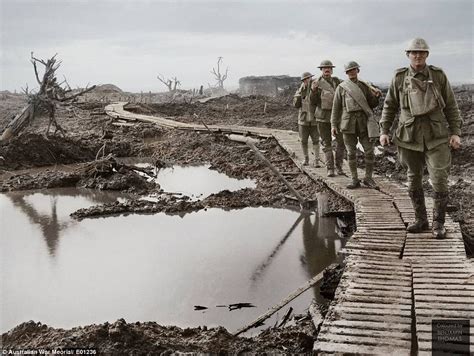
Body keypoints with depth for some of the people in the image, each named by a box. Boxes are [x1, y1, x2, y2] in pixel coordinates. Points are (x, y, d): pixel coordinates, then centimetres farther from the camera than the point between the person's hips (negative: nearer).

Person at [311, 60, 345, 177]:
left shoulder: (337, 81, 5)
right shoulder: (317, 83, 1)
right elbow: (314, 102, -1)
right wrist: (313, 90, -18)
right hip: (323, 116, -1)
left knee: (341, 141, 2)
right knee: (326, 144, 2)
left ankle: (339, 166, 14)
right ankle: (330, 169, 6)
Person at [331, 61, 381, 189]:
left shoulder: (364, 86, 10)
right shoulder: (341, 87, 5)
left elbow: (372, 104, 11)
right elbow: (336, 107, 4)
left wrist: (376, 95, -10)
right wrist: (333, 125, -2)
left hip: (363, 122, 1)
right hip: (348, 122, -1)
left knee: (369, 151, -3)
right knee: (351, 152, 1)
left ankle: (368, 178, 10)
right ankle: (355, 180, 10)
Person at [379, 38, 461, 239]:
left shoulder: (439, 76, 0)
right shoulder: (399, 77, 2)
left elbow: (451, 107, 4)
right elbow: (389, 106, 9)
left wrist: (455, 133, -3)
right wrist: (384, 131, 2)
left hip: (436, 137, -1)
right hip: (409, 137, 2)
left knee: (439, 181, -5)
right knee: (413, 181, 9)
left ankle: (438, 224, 8)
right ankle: (421, 220, 24)